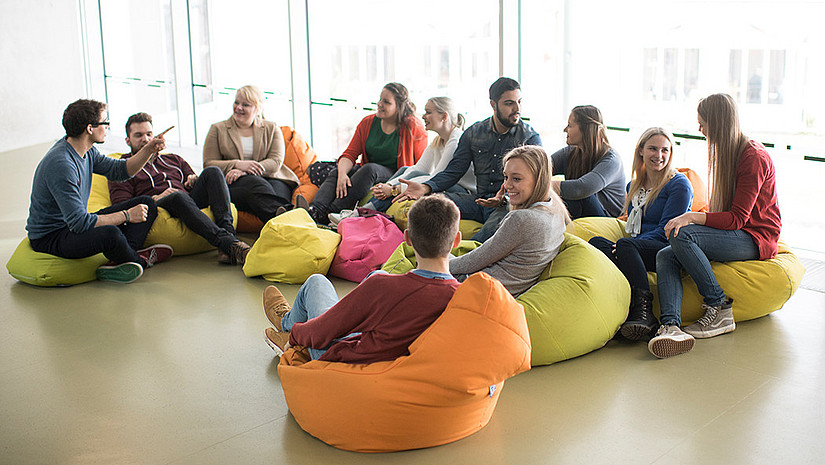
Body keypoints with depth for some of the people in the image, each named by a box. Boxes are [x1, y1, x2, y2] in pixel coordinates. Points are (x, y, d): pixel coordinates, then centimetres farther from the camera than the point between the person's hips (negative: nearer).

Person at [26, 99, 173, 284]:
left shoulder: (86, 151, 1)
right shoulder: (60, 165, -28)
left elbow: (119, 170, 14)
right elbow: (79, 223, -32)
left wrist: (148, 150, -2)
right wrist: (126, 216, -23)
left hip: (75, 224, 10)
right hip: (50, 239, -10)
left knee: (146, 203, 5)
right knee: (110, 233, -39)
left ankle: (121, 261, -16)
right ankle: (140, 260, -4)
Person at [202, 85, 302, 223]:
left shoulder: (272, 129, 19)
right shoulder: (218, 129, 19)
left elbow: (276, 161, 3)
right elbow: (209, 164, 8)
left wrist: (244, 171, -14)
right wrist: (238, 164, -11)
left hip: (269, 178, 2)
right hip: (234, 183, -2)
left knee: (278, 187, -36)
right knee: (255, 184, -38)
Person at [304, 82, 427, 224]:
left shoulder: (414, 128, -8)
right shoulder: (367, 123, 5)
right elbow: (350, 154, 0)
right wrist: (342, 174, -23)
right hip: (366, 172, 5)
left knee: (370, 168, -35)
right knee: (336, 173, -22)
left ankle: (328, 214, -41)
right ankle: (314, 209, -46)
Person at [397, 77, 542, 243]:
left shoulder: (531, 137, 1)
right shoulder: (473, 133, 11)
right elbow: (453, 172, 8)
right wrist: (425, 187, -13)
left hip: (508, 204, -4)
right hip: (479, 200, 4)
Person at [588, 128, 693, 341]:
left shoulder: (679, 184, 2)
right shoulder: (633, 187, 22)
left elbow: (666, 231, -8)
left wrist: (627, 245, -19)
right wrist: (626, 247, 1)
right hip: (636, 250, 6)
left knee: (625, 245, -36)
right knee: (596, 242, -22)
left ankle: (644, 313, -41)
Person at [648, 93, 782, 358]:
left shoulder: (754, 157, -12)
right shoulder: (727, 153, 15)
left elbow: (738, 218, -19)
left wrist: (691, 218, -24)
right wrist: (692, 218, 3)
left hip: (756, 239, -8)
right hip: (733, 234, 8)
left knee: (682, 236, -30)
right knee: (665, 256, -17)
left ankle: (721, 309, -19)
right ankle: (671, 327, -40)